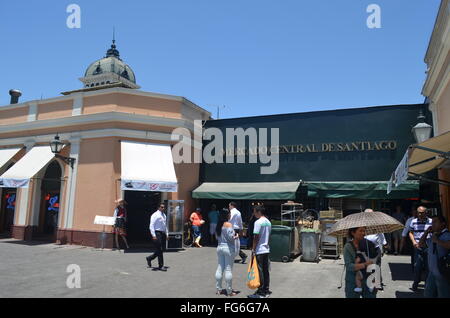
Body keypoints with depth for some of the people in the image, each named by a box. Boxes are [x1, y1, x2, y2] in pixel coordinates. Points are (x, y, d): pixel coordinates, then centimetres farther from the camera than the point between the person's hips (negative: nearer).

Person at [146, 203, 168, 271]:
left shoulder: (164, 215, 15)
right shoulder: (155, 215, -8)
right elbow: (151, 226, -13)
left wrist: (166, 234, 16)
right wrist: (153, 235, -20)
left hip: (163, 233, 8)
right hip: (157, 233, -8)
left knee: (163, 249, 10)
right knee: (159, 250, -4)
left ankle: (149, 258, 28)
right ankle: (161, 266, 5)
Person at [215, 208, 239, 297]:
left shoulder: (218, 225, 6)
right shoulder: (228, 224, -15)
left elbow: (216, 237, 11)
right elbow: (231, 237, -20)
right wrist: (236, 237, -1)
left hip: (220, 247, 7)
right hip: (228, 248, -6)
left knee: (220, 268, 12)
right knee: (228, 269, 1)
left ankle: (218, 289, 20)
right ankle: (229, 291, 8)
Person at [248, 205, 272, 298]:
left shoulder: (258, 222, -15)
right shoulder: (268, 222, 10)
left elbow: (256, 237, -17)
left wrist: (253, 250, -12)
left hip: (259, 250, -8)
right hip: (266, 249, 8)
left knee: (259, 271, -1)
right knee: (266, 271, 12)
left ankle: (261, 292, 5)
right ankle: (266, 291, 19)